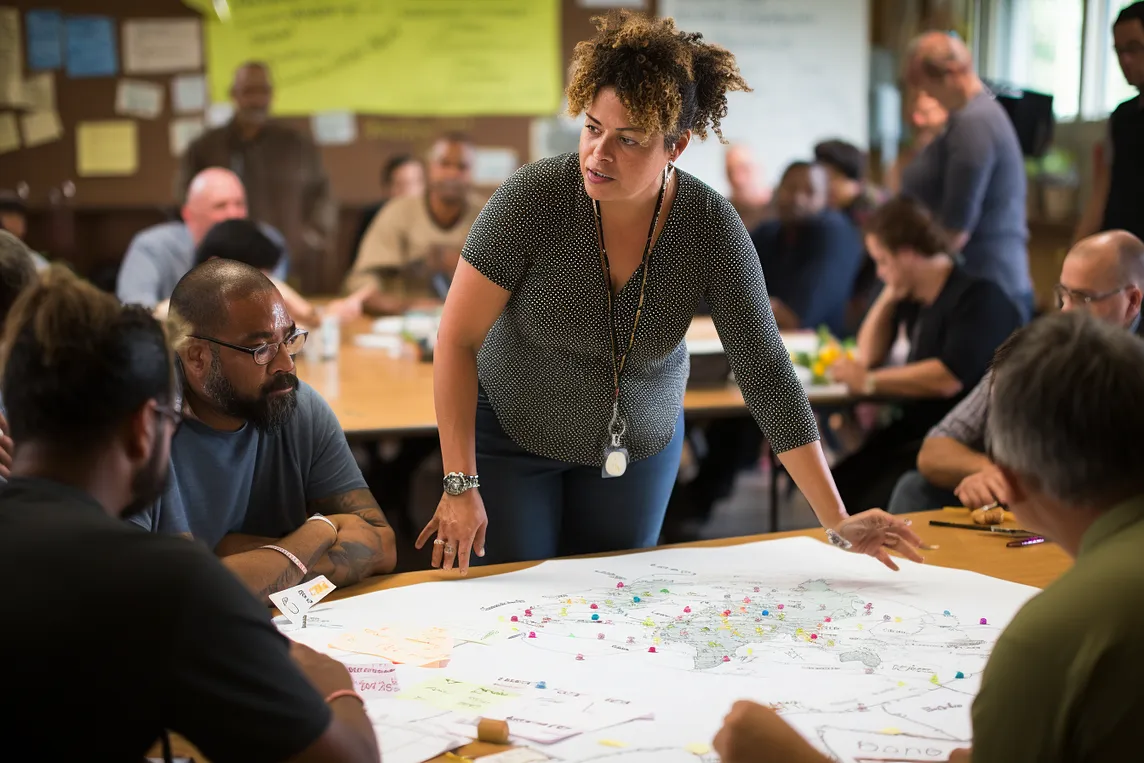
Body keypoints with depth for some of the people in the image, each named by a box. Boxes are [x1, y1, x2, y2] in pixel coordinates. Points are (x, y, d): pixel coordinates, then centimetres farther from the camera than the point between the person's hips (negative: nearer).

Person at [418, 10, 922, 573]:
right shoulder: (533, 199, -25)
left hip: (641, 444, 2)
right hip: (513, 436, -2)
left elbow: (766, 373, -18)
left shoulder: (713, 228, -20)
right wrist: (460, 484, -22)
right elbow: (458, 340, -18)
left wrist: (838, 523, -21)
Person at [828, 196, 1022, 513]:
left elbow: (950, 378, -25)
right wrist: (889, 295, 10)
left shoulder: (978, 298, -14)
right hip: (916, 429, 9)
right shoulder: (914, 300, 15)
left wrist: (869, 381, -16)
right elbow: (869, 355, 22)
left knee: (873, 497, -28)